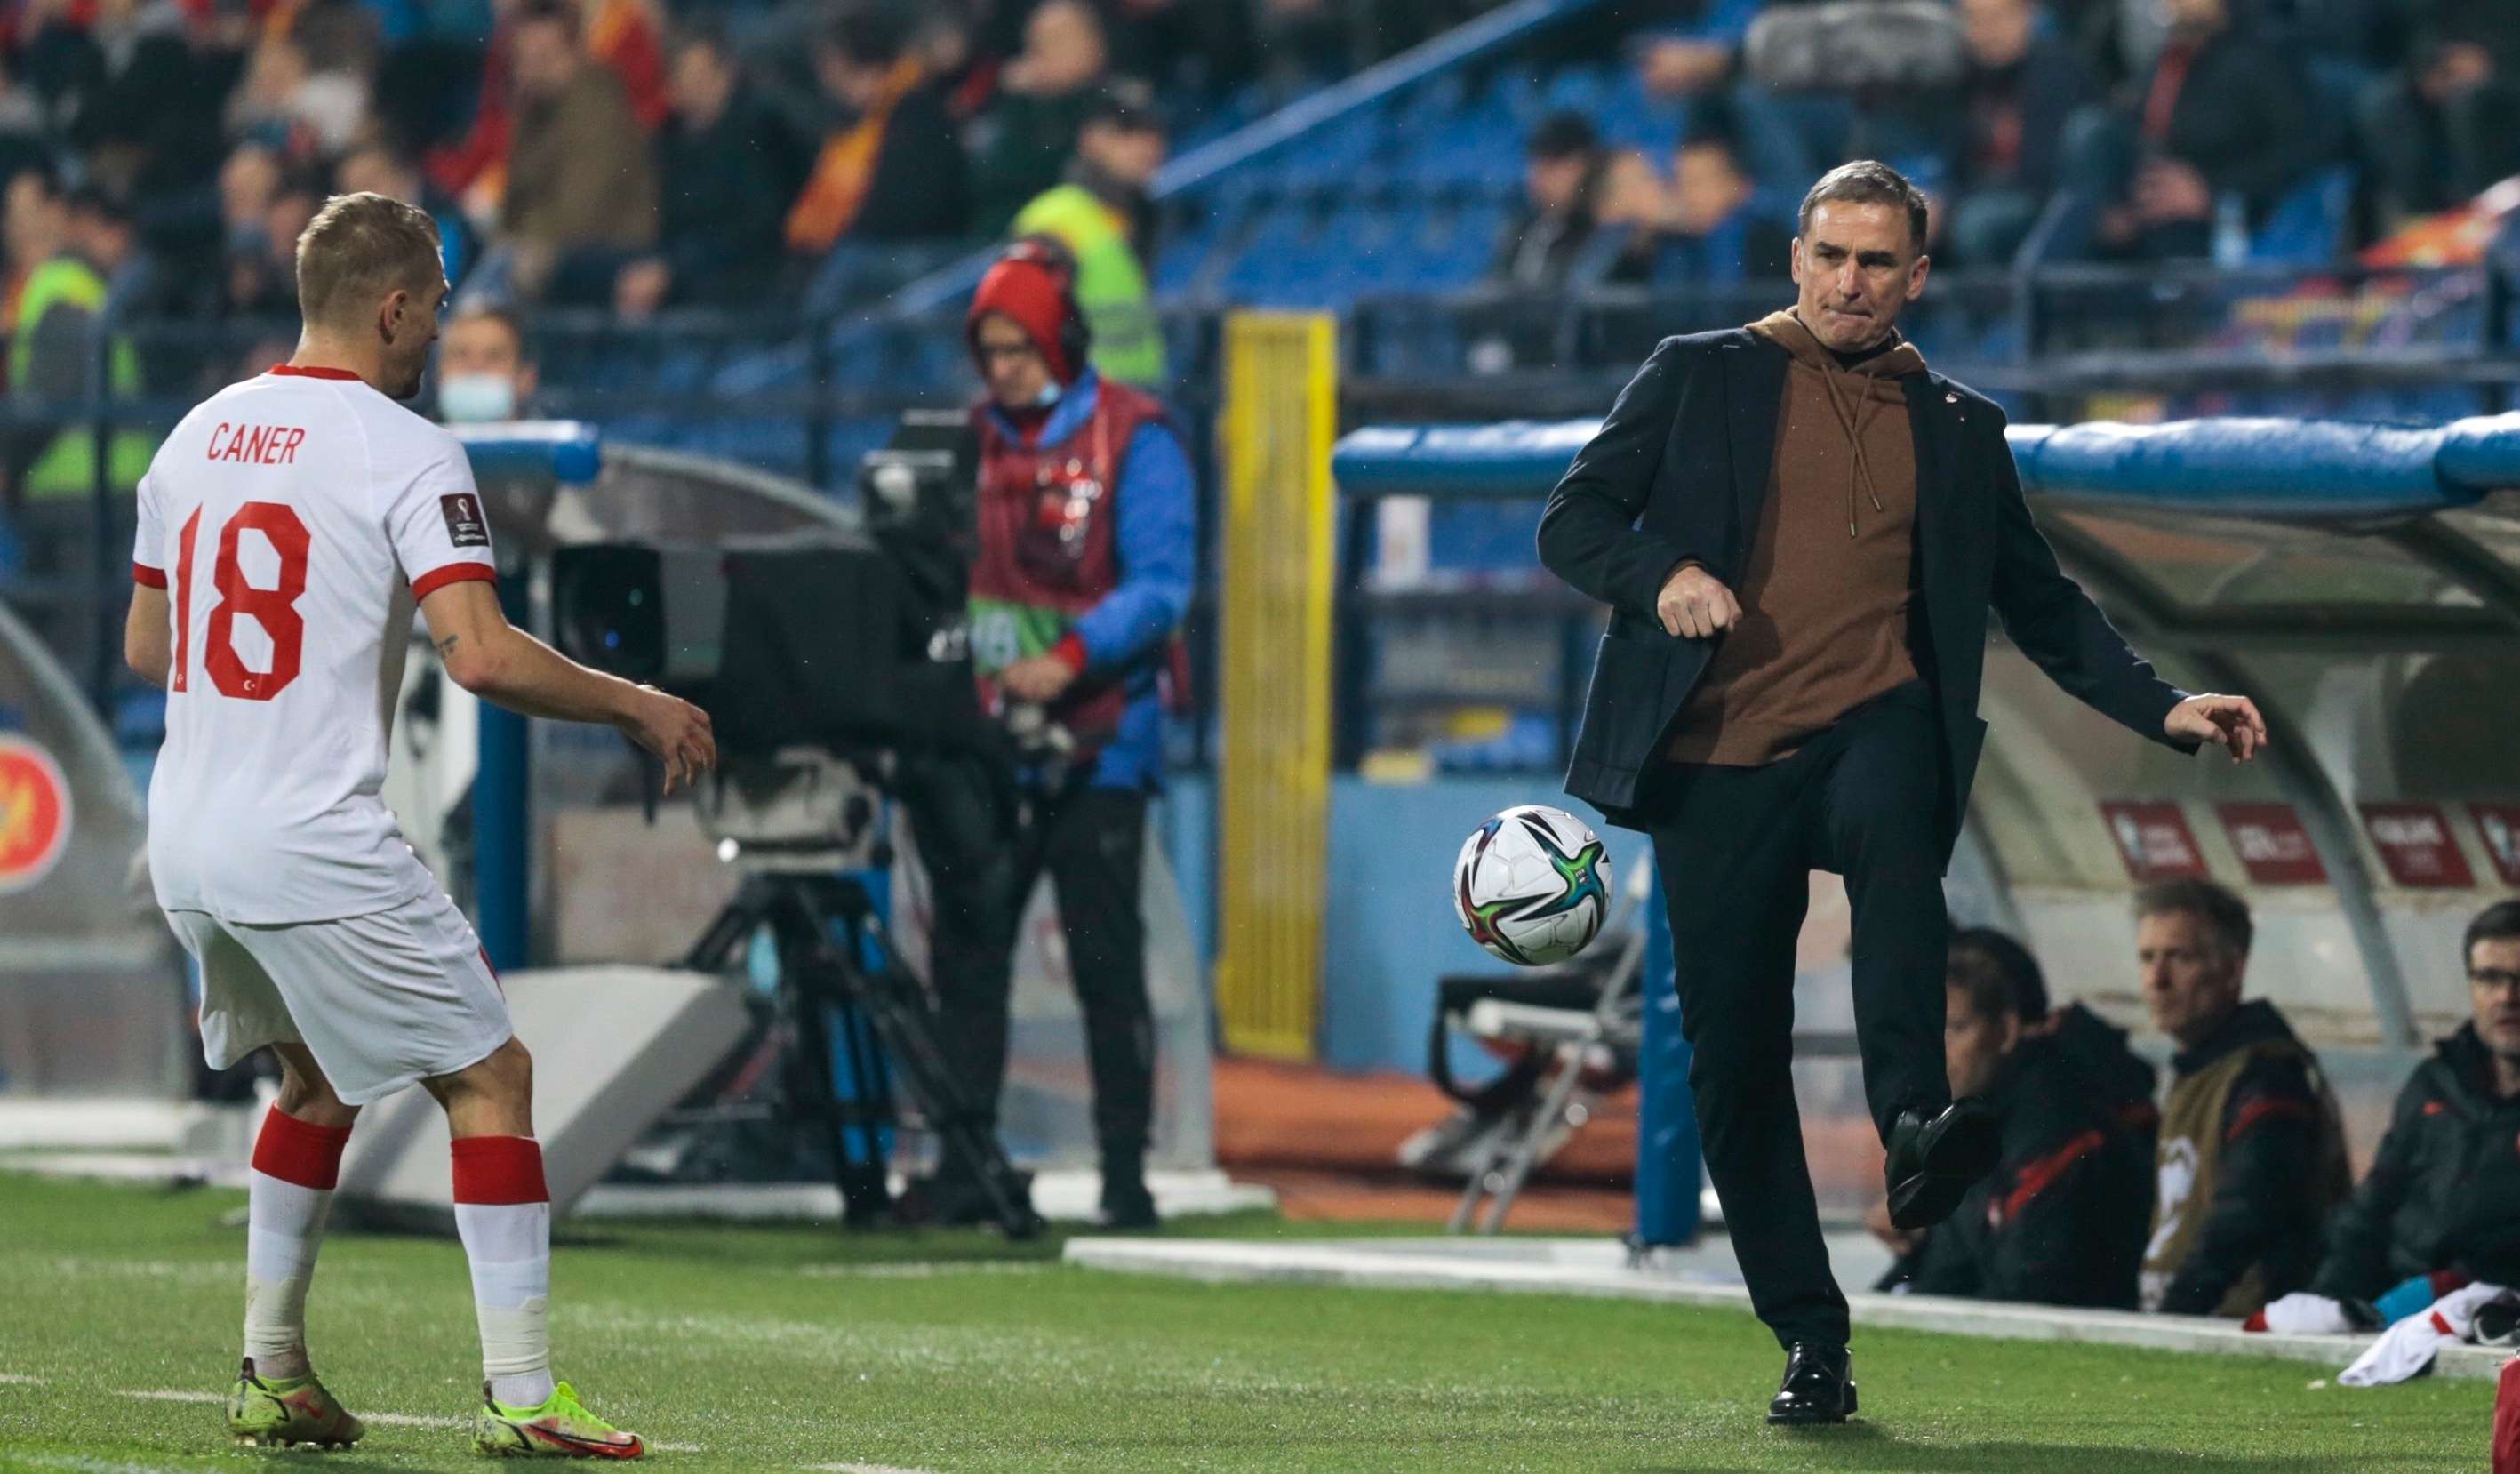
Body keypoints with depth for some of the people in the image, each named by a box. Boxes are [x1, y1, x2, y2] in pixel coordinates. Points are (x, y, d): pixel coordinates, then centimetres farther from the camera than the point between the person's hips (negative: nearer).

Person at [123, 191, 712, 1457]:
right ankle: (519, 1398, -5)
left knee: (318, 1074, 26)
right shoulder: (404, 452, -10)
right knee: (490, 1077, 1)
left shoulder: (197, 437, 11)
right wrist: (641, 708, -7)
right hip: (315, 847, -8)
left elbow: (144, 648, 20)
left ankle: (271, 1375, 24)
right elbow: (482, 656, -21)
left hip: (184, 842, 8)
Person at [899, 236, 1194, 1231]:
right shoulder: (968, 439, 14)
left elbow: (1161, 585, -11)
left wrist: (1070, 659, -24)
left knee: (1106, 962, -3)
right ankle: (961, 1173, 6)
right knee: (967, 952, 2)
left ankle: (1126, 1176, 1)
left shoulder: (1134, 440, -3)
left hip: (1093, 747, -5)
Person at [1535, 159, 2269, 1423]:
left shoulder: (1957, 428, 17)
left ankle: (1915, 1126, -51)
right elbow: (1571, 523, 6)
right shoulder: (1698, 379, 11)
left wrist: (2163, 710, 12)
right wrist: (1661, 574, -15)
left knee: (1893, 825, -37)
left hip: (1872, 729, 0)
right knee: (1734, 1062, -3)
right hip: (1717, 761, 0)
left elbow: (2041, 602, 24)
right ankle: (1808, 1342, 6)